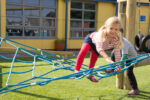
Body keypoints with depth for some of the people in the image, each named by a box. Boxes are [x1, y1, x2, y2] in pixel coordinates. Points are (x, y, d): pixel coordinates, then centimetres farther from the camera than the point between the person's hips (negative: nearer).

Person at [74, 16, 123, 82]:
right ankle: (77, 69, -18)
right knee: (84, 51, -30)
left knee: (93, 60, 11)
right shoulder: (102, 34, -45)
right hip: (91, 39, -4)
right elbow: (99, 48, -55)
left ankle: (89, 74, 35)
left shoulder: (116, 39, -32)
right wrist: (107, 58, -67)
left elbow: (117, 53, -27)